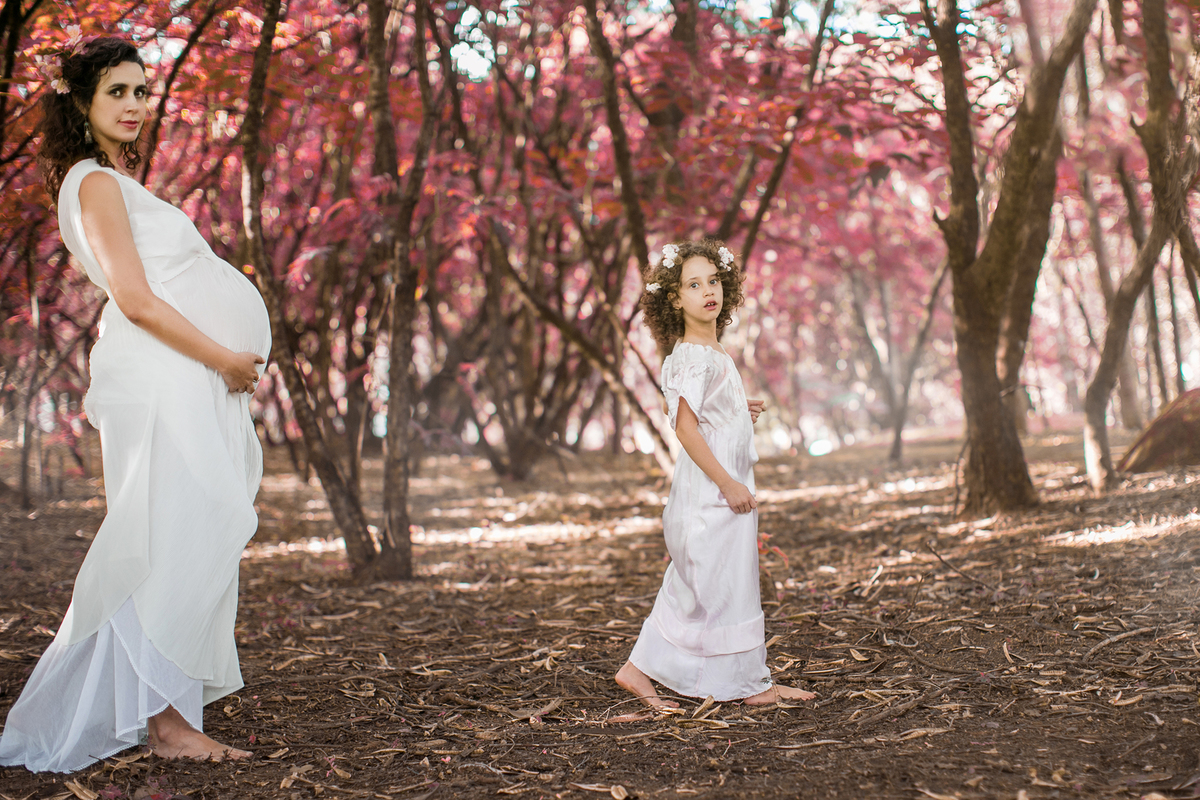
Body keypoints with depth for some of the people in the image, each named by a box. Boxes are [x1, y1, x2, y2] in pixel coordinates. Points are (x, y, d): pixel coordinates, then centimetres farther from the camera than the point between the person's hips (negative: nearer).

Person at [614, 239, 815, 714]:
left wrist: (740, 413, 11)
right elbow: (685, 426, -22)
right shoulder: (690, 356, -16)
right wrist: (728, 484, -21)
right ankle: (750, 682, 12)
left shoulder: (713, 354, 13)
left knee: (690, 588, 13)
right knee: (724, 586, 2)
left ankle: (640, 669, 18)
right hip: (710, 492, -10)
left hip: (726, 488, 10)